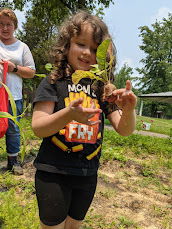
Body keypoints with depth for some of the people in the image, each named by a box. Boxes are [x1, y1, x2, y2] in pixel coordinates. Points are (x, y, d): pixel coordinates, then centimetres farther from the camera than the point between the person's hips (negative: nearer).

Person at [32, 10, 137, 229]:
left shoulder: (102, 88, 2)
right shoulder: (53, 82, -8)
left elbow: (124, 130, -1)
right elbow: (38, 128, -14)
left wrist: (128, 110, -23)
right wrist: (69, 114, -32)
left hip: (88, 175, 4)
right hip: (53, 173, -3)